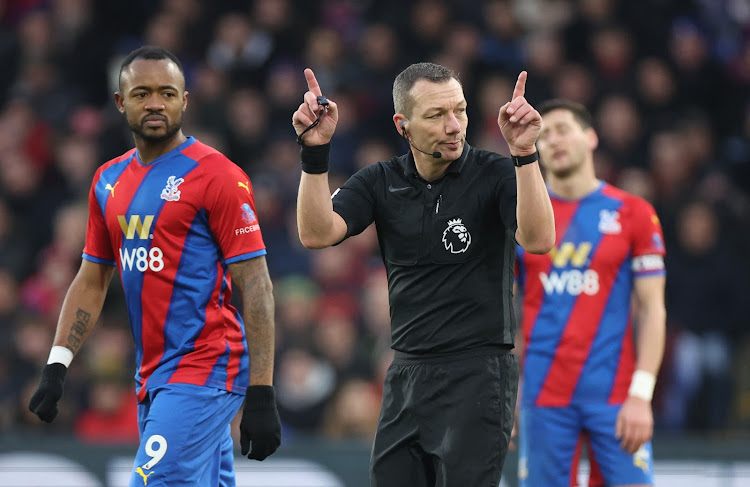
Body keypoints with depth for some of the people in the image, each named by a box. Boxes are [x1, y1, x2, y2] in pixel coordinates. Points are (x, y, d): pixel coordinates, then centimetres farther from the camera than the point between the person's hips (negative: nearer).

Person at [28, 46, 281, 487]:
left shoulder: (216, 175, -9)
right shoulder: (109, 181, 13)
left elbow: (256, 288, -12)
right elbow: (91, 282, 20)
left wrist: (261, 396, -17)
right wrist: (57, 366, 9)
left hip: (203, 371, -7)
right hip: (152, 379, 7)